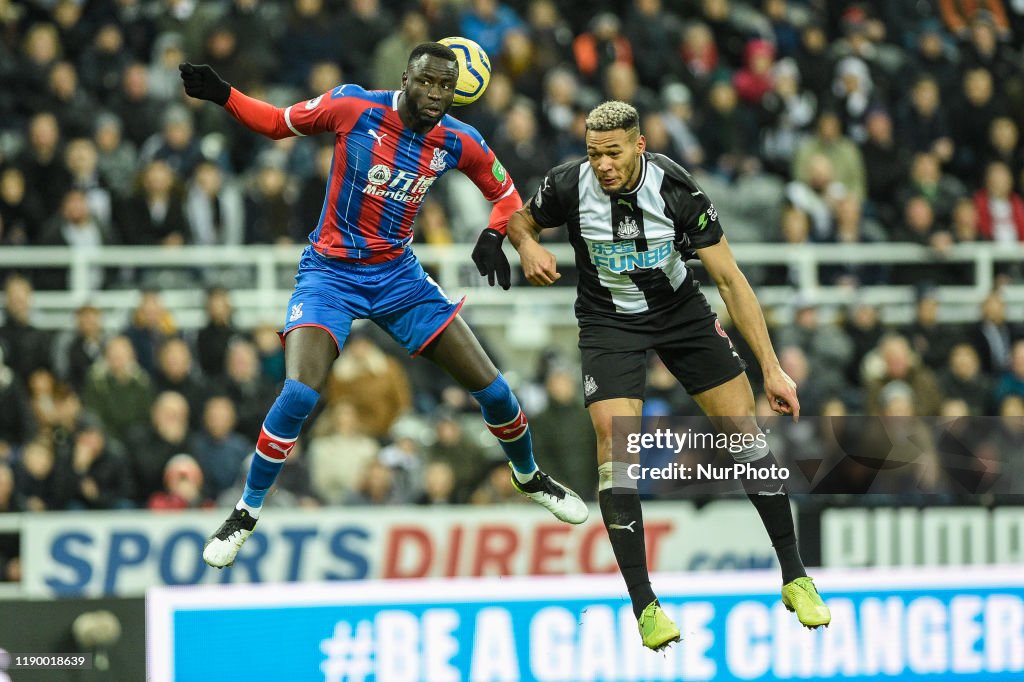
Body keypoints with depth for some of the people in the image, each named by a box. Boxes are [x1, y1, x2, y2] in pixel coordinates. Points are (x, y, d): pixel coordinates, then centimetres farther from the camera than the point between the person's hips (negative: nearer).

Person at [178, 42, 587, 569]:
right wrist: (223, 95, -17)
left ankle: (529, 477, 35)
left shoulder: (459, 143, -6)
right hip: (330, 273, -3)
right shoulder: (353, 108, -15)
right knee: (298, 395, -25)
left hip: (398, 275, 4)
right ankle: (246, 514, -5)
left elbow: (505, 193, 10)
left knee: (491, 389, 3)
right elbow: (277, 123, -2)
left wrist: (492, 237, -10)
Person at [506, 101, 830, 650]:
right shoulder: (569, 186, -21)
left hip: (681, 311, 1)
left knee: (743, 428, -4)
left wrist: (771, 368, -22)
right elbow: (522, 218, 4)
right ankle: (644, 605, -12)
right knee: (614, 445, -18)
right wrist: (528, 246, -22)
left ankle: (794, 579, 10)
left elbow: (729, 279, -20)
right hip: (609, 322, 0)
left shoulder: (676, 188, -25)